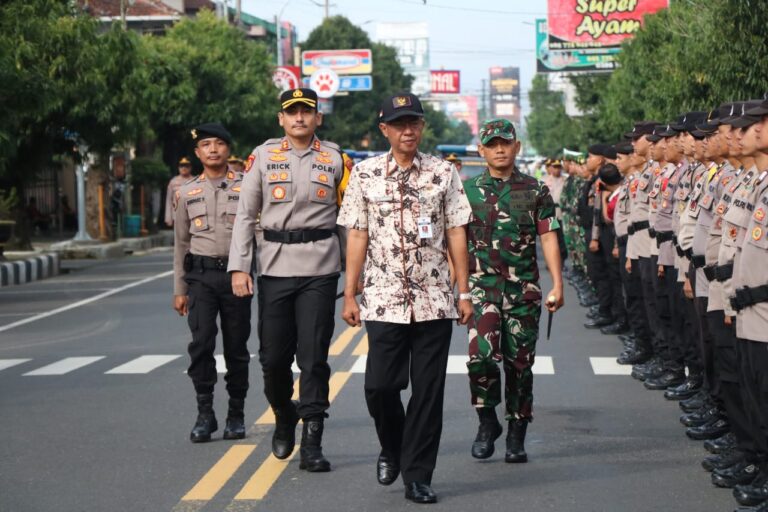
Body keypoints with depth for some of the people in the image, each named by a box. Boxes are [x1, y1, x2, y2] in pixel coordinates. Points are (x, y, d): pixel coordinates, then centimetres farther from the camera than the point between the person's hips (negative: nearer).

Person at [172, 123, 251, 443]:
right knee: (201, 341, -13)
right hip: (201, 275, 1)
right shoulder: (186, 193, 11)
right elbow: (181, 244, 15)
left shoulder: (246, 187, 5)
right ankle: (205, 414, -4)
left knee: (237, 346, 4)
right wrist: (179, 290, 12)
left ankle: (236, 415, 15)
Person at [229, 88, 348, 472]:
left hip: (320, 270, -1)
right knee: (273, 357, 4)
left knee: (314, 358, -3)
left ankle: (312, 444, 1)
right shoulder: (263, 157, 6)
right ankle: (284, 418, 31)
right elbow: (245, 215, 6)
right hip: (275, 268, 1)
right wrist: (239, 267, -3)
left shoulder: (334, 159, 7)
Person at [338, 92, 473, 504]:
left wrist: (464, 292, 2)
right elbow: (357, 237, 5)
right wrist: (349, 295, 1)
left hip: (435, 300, 0)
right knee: (379, 386, -4)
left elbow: (456, 235, 6)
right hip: (384, 299, 0)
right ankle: (391, 450, 26)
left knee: (428, 390, 1)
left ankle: (418, 476, 11)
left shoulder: (444, 173, 5)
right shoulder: (366, 173, 4)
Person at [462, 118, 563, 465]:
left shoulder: (536, 191, 6)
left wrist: (557, 284, -6)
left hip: (524, 290, 1)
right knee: (481, 356, -17)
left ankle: (516, 435, 16)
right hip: (482, 287, -1)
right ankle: (487, 421, 5)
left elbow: (548, 238, 3)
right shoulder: (469, 191, 7)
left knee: (519, 363, 4)